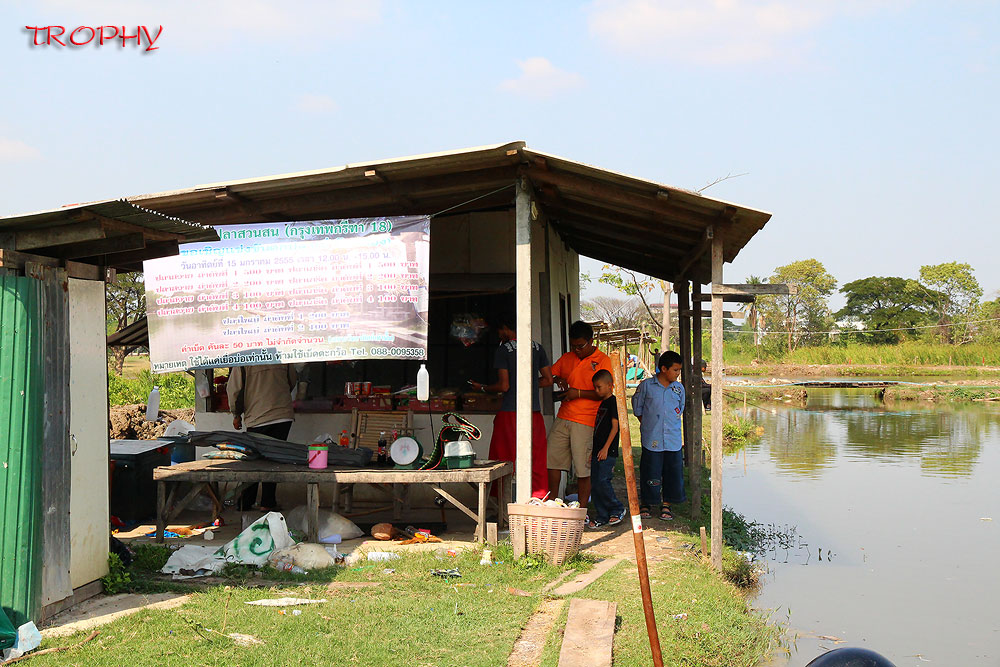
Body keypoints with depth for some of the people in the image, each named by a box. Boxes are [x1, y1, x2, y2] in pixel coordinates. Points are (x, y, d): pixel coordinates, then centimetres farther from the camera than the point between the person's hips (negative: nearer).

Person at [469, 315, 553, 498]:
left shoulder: (503, 350, -6)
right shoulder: (537, 348, 8)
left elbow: (504, 386, -11)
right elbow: (548, 380, 10)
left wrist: (482, 388, 6)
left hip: (510, 412, -5)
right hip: (534, 411, 5)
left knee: (505, 461, 3)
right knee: (537, 462, 8)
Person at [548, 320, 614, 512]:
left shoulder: (602, 361, -3)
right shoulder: (567, 358, 13)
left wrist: (579, 393, -16)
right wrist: (558, 380, -1)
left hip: (585, 421, -5)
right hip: (562, 418, 5)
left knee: (584, 468, -2)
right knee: (552, 460, 5)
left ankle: (581, 510, 10)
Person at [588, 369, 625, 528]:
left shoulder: (613, 402, -8)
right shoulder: (601, 403, 18)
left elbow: (615, 427, -13)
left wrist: (606, 448, -18)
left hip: (608, 451, -9)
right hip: (597, 451, 9)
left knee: (602, 481, -14)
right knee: (594, 483, 5)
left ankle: (618, 510, 3)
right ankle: (601, 516, 12)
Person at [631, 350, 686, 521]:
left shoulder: (679, 388, 6)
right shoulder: (646, 386, -4)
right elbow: (637, 408, 7)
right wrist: (647, 425, 5)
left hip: (673, 441, 3)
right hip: (652, 440, -3)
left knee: (673, 472, 5)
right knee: (650, 473, 2)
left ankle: (666, 504, 21)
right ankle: (645, 503, 19)